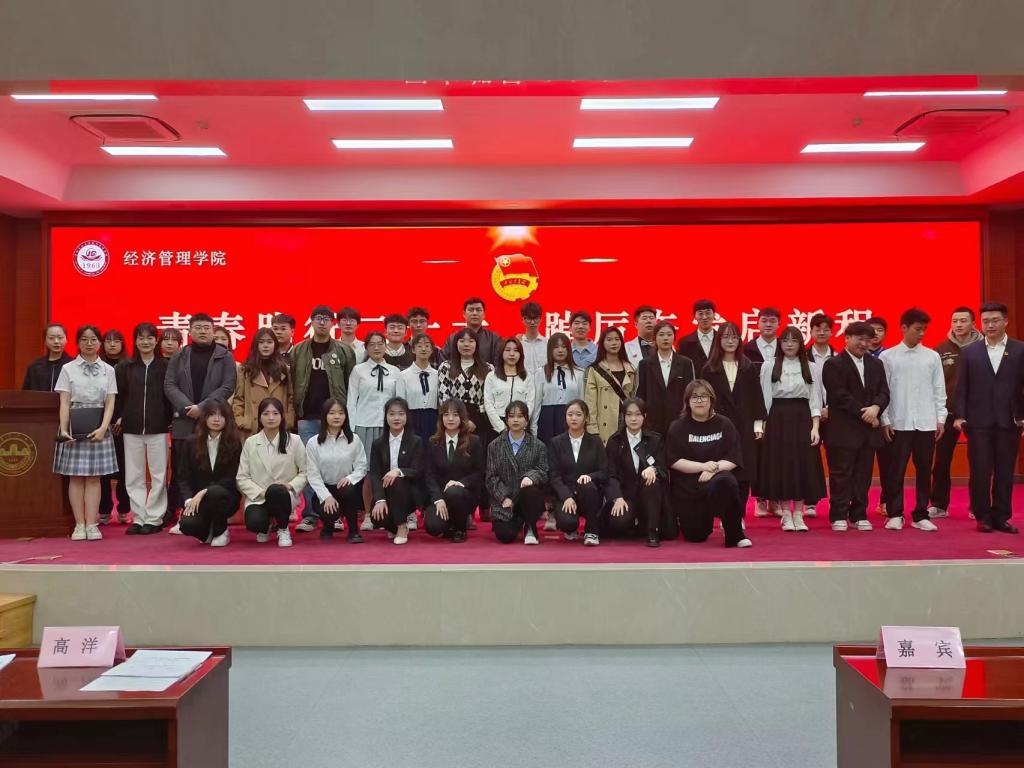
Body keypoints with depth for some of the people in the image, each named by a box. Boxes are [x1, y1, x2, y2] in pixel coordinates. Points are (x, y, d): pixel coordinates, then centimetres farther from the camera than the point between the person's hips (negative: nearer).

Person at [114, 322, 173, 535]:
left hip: (158, 428, -2)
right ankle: (139, 518, 13)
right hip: (131, 428, 2)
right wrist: (118, 418, -1)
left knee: (158, 475, 1)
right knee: (134, 476, 5)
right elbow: (118, 396, 7)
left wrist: (170, 420, -5)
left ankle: (154, 518, 9)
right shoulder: (124, 367, 7)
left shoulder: (165, 366, 2)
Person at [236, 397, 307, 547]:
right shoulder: (250, 442, 4)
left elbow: (305, 472, 2)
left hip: (284, 495, -1)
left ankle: (283, 529, -8)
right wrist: (260, 492, -13)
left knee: (275, 490, -38)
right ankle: (265, 527, 12)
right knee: (254, 523, -31)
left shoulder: (294, 440, 0)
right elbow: (242, 477, 2)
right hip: (257, 497, 1)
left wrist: (291, 485, -16)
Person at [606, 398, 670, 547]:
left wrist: (653, 469, -27)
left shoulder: (656, 439, 5)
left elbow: (664, 470, -2)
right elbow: (611, 474, -6)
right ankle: (637, 526, 5)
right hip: (625, 494, 0)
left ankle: (653, 531, -14)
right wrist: (618, 498, -23)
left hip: (649, 494, 1)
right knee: (619, 523, -31)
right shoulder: (614, 441, 2)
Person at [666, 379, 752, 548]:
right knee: (695, 536, 1)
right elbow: (673, 461, -8)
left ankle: (736, 535, -22)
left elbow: (733, 459, -3)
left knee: (725, 483, -39)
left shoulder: (724, 424, 3)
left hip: (717, 477, -1)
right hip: (687, 487, 1)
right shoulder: (677, 427, 1)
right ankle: (706, 516, 39)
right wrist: (702, 466, -18)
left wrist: (713, 469, -21)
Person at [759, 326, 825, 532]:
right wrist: (764, 423, -5)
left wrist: (815, 427, -5)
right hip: (778, 420, -1)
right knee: (780, 465, 0)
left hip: (802, 419, 1)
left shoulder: (809, 368, 8)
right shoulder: (769, 366, 4)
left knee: (803, 465, 0)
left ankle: (798, 515, 8)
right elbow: (765, 397, 2)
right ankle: (786, 515, 9)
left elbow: (814, 398, 4)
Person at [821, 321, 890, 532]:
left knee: (863, 474, 8)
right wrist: (864, 414, -13)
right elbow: (840, 396, -11)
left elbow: (883, 392, 7)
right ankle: (839, 516, 6)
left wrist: (875, 407, -14)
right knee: (841, 474, -1)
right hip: (843, 430, -5)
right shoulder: (833, 364, -3)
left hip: (869, 429, 5)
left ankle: (859, 515, 17)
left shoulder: (876, 364, 16)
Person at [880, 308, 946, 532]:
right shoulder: (888, 357, 0)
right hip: (899, 424, -2)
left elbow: (939, 390, 8)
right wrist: (885, 421, -5)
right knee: (896, 471, 2)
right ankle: (895, 515, 12)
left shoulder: (932, 356, 6)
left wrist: (940, 418, 1)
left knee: (924, 471, 8)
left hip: (926, 423, 2)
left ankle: (920, 516, 17)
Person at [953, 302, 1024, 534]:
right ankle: (983, 516, 11)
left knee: (1005, 472, 6)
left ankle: (1001, 517, 15)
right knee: (980, 472, 1)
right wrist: (959, 416, -3)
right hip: (979, 421, 0)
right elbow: (962, 387, 4)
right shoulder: (969, 352, 7)